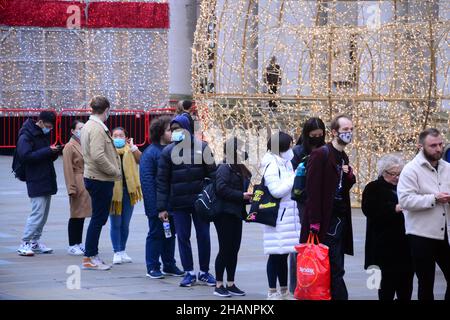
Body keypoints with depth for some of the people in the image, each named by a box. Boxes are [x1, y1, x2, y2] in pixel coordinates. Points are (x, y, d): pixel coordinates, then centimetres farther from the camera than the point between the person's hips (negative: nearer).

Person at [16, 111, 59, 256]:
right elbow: (26, 156, -21)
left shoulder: (44, 135, 16)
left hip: (47, 181, 9)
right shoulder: (26, 136, -10)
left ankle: (35, 242, 17)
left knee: (44, 213, 10)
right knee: (38, 213, -12)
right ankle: (24, 244, -7)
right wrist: (48, 151, -21)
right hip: (36, 182, -9)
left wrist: (54, 152, -2)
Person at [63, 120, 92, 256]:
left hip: (87, 183, 8)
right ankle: (72, 246, 2)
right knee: (76, 215, -3)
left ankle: (79, 243, 18)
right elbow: (68, 169, -12)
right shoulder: (70, 147, -8)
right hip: (78, 184, -7)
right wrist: (72, 188, -17)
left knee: (82, 215, 12)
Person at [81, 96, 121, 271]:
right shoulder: (97, 129, -17)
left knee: (99, 217, 15)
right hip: (100, 180, -10)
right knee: (98, 218, -4)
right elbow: (98, 156, -26)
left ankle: (92, 255, 20)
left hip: (93, 177, 10)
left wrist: (114, 170, 18)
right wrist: (115, 171, -15)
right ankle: (89, 258, 0)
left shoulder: (89, 126, 15)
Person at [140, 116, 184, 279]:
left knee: (170, 233, 13)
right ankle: (152, 267, 8)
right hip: (157, 204, -7)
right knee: (156, 233, 1)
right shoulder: (150, 153, -12)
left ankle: (169, 265, 23)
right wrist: (154, 206, -20)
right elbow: (146, 180, -15)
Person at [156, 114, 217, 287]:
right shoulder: (168, 152, -1)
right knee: (183, 237, 4)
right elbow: (162, 181, -1)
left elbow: (212, 174, 2)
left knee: (203, 236, 6)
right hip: (178, 204, 0)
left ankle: (204, 272, 18)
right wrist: (162, 207, -5)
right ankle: (189, 273, 14)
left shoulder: (202, 148, -1)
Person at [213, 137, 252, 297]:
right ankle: (219, 285, 2)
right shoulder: (224, 168, -11)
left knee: (234, 250, 9)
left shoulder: (240, 170, 17)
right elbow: (221, 188, -21)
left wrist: (249, 197, 5)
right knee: (225, 249, -5)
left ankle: (231, 284, 16)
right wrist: (241, 195, -20)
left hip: (235, 214, 8)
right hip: (224, 214, -8)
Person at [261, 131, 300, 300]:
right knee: (276, 254, -4)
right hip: (277, 215, -8)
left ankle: (284, 290, 19)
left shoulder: (285, 163, 15)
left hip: (289, 215, 8)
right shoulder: (271, 165, -12)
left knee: (284, 253, 13)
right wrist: (294, 177, -16)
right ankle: (272, 292, 2)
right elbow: (277, 190, -19)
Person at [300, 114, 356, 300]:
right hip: (327, 221, -8)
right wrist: (315, 223, -20)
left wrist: (349, 175, -1)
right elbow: (313, 190, -15)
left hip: (340, 219, 8)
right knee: (336, 269, -10)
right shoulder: (320, 155, -11)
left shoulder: (343, 157, 15)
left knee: (334, 268, 9)